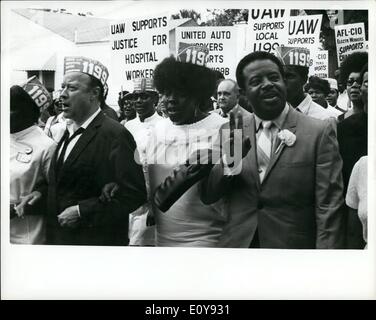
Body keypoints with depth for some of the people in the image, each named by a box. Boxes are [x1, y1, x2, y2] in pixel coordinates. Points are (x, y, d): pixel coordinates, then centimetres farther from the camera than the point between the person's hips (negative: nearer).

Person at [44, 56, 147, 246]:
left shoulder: (115, 135, -17)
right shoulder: (68, 132, 9)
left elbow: (134, 194, -21)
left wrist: (82, 212, -21)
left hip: (96, 239, -7)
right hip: (58, 236, 7)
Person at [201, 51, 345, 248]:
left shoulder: (319, 132, -9)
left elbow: (328, 208, -10)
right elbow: (207, 196, 0)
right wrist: (228, 163, -18)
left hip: (294, 245, -2)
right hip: (236, 243, 3)